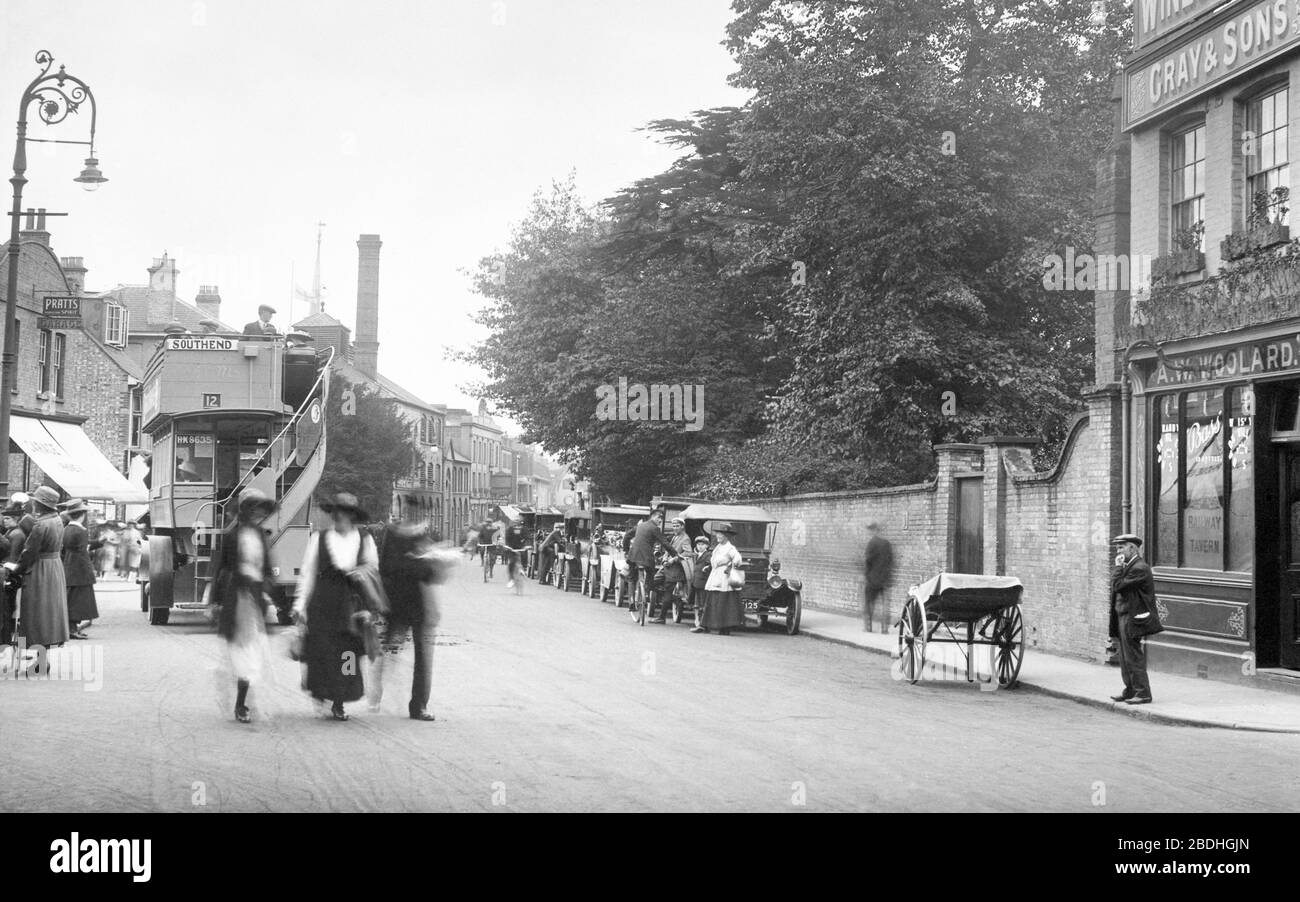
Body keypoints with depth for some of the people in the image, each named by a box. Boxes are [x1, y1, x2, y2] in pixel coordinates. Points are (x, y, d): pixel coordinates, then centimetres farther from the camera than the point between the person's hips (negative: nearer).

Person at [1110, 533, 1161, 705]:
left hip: (1133, 619, -10)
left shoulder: (1139, 568, -19)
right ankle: (1130, 691, 25)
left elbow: (1116, 587, -22)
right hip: (1125, 618, 10)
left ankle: (1143, 694, 4)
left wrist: (1118, 567, -16)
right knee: (1126, 658, 16)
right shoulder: (1130, 566, 13)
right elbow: (1116, 588, 12)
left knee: (1133, 658, -3)